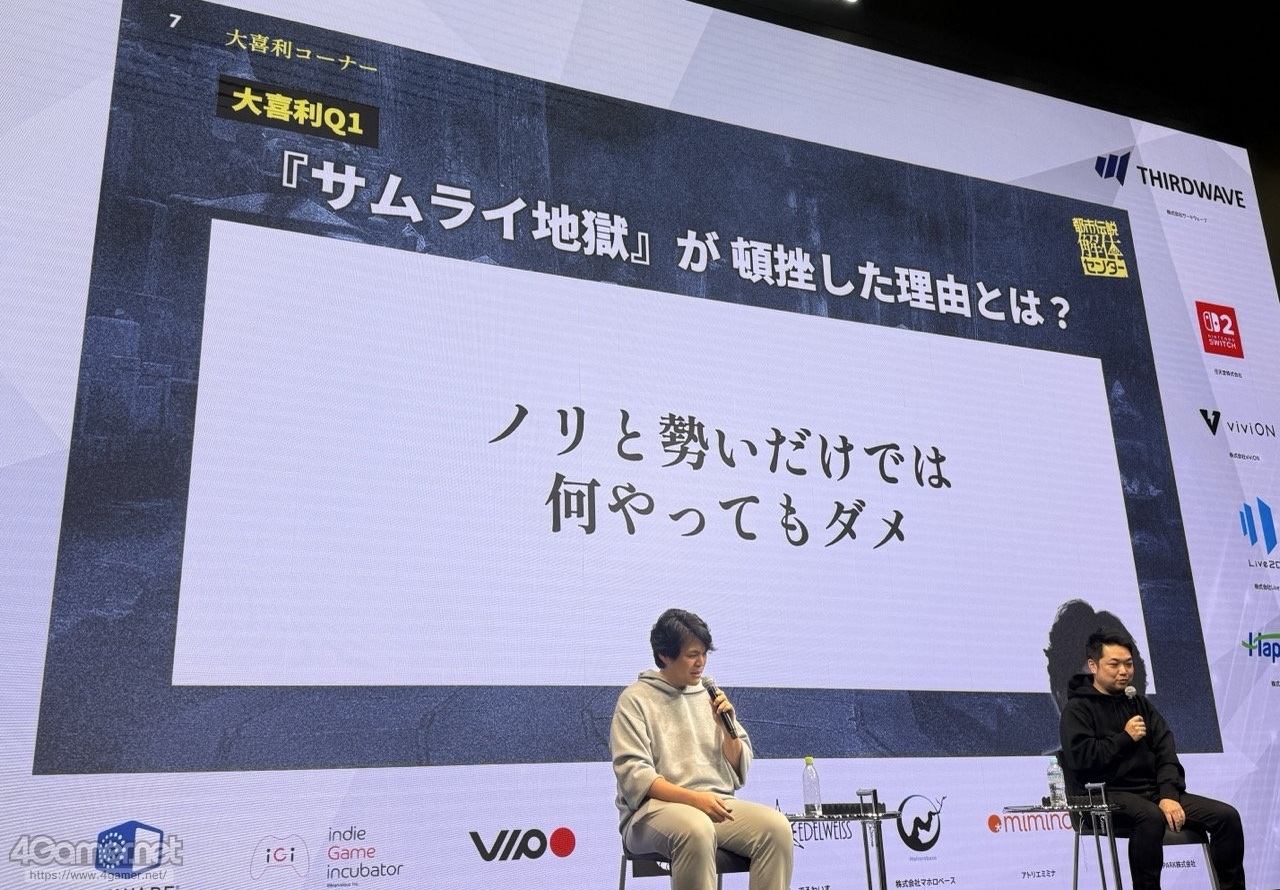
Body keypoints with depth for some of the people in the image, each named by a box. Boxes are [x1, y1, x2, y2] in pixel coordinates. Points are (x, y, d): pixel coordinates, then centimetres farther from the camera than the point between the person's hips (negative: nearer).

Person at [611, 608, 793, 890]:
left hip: (717, 804, 5)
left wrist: (726, 727, -4)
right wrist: (694, 798, -23)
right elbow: (633, 775, -11)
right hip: (655, 807, -4)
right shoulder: (636, 699, 0)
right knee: (696, 829, -38)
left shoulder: (709, 696, 14)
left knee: (777, 826, -24)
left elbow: (740, 770, 16)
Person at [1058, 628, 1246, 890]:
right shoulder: (1078, 709, -1)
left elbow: (1166, 753, 7)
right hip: (1106, 795, -6)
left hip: (1152, 790, 6)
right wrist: (1125, 738, -9)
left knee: (1227, 816, -10)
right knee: (1151, 817, -38)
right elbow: (1081, 758, -16)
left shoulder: (1140, 704, 17)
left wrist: (1169, 795, -10)